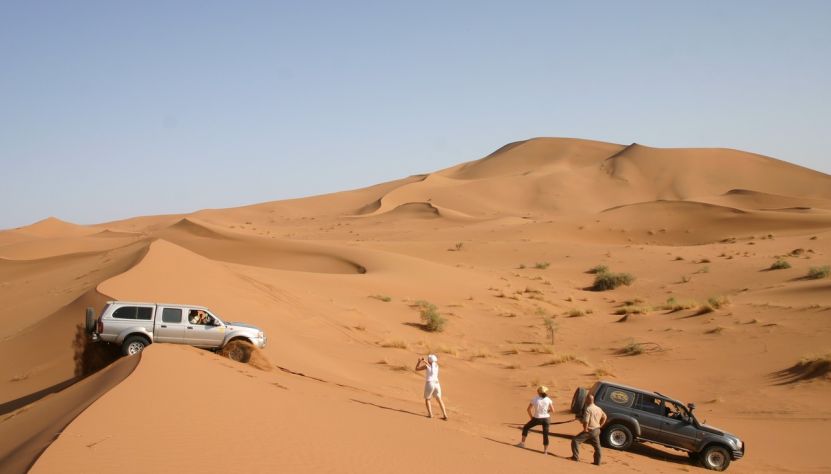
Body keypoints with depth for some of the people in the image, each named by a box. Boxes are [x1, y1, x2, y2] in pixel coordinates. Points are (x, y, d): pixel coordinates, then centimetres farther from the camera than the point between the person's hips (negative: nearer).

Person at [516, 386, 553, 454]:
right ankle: (545, 450, 6)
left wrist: (531, 417, 6)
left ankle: (522, 443, 23)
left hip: (537, 418, -1)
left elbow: (528, 409, -7)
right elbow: (552, 409, -1)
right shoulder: (548, 400, -5)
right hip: (546, 418, 1)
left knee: (525, 427, 21)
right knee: (545, 435, 7)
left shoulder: (534, 399, -8)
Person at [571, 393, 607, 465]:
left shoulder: (588, 409, -18)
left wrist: (585, 429, -15)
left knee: (575, 440, -2)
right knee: (597, 446, 17)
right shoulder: (598, 409, 9)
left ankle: (576, 457, -6)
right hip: (597, 430, 8)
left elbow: (586, 421, -27)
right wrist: (600, 425, 19)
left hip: (590, 430, -8)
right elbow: (604, 417, 22)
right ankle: (597, 461, 22)